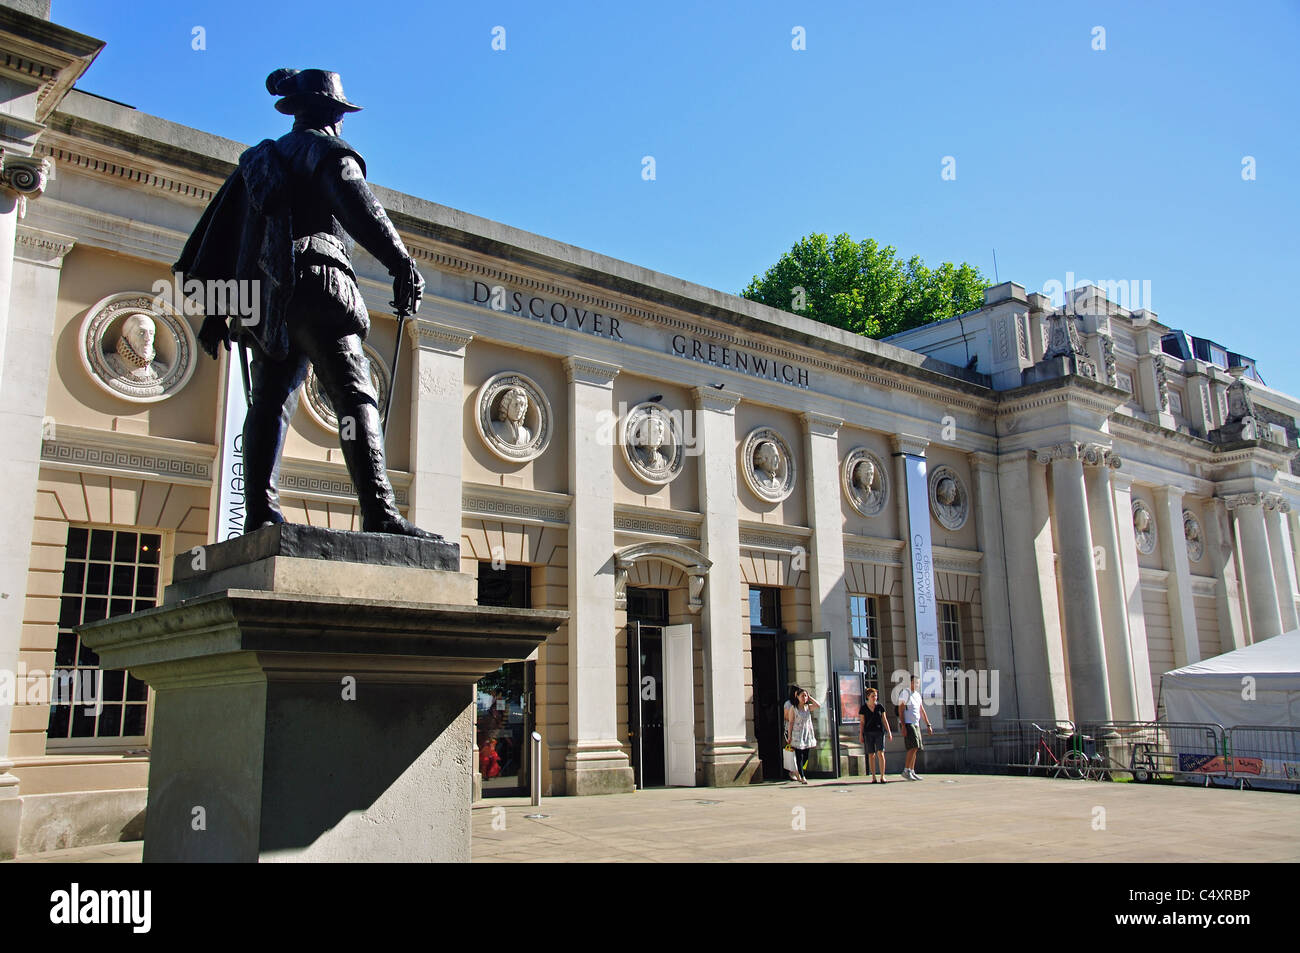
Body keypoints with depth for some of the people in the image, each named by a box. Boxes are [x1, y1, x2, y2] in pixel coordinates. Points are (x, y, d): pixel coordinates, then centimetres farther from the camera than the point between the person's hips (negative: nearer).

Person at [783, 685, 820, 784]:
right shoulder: (793, 708, -5)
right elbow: (790, 722, -6)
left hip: (807, 734, 5)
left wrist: (809, 698, -3)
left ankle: (796, 772, 29)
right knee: (799, 756, -5)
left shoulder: (808, 707, 7)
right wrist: (789, 736, -9)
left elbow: (818, 706, -9)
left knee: (805, 757, 9)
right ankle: (802, 777, -2)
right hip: (796, 734, -5)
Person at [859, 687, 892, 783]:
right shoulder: (863, 708, 2)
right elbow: (862, 722, 3)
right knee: (871, 755, 2)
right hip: (868, 733, 0)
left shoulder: (880, 706, 6)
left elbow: (884, 720, 8)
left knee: (880, 753, -11)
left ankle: (882, 776, -7)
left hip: (879, 732, 0)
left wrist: (889, 732, 3)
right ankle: (873, 777, 9)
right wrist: (860, 735, -3)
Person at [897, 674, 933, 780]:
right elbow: (900, 710, -12)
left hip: (916, 724, 8)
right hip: (907, 724, -8)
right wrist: (903, 726, -18)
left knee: (915, 748, 6)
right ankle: (906, 771, -15)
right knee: (913, 747, -17)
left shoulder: (917, 695, 17)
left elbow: (922, 711, 22)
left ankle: (912, 772, 11)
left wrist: (928, 725, 17)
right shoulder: (905, 693, -8)